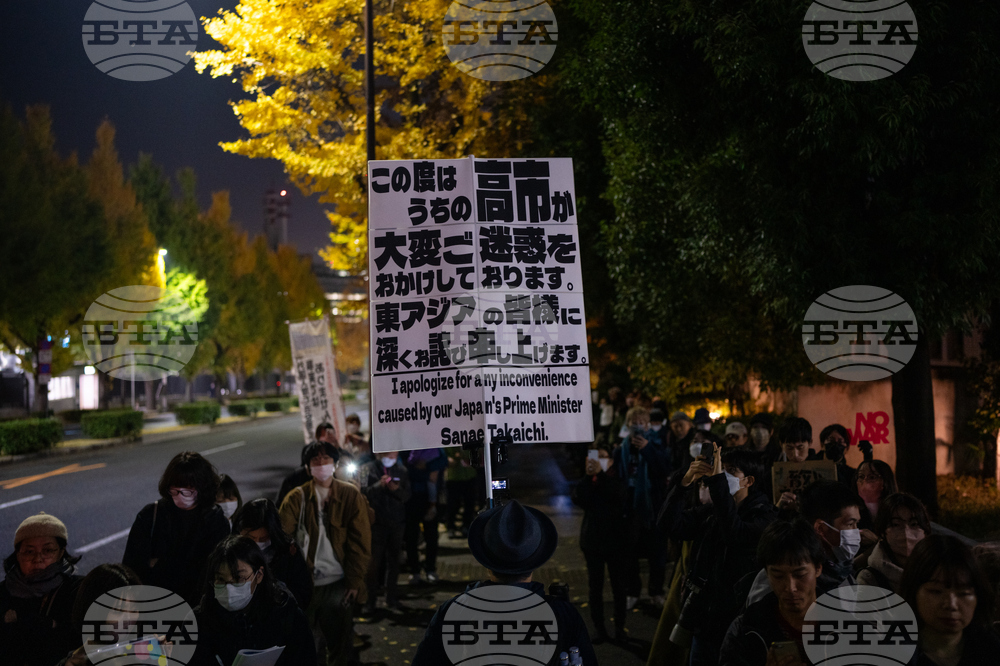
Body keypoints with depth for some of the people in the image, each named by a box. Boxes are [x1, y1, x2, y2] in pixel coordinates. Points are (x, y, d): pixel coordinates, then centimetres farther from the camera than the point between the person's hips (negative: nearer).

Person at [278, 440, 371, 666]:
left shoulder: (351, 495, -1)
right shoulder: (296, 498, 0)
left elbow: (360, 542, -1)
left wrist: (355, 582, -5)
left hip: (339, 583, 0)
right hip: (305, 584, 0)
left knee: (339, 642, 10)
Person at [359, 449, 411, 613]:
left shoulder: (401, 470, 11)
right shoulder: (368, 469, 3)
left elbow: (407, 495, 1)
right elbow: (364, 492, -11)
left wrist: (397, 489, -19)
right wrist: (379, 485, -27)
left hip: (397, 522, 3)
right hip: (376, 522, -3)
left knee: (393, 561, 8)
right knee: (373, 561, -3)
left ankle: (392, 599, 17)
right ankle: (369, 601, 3)